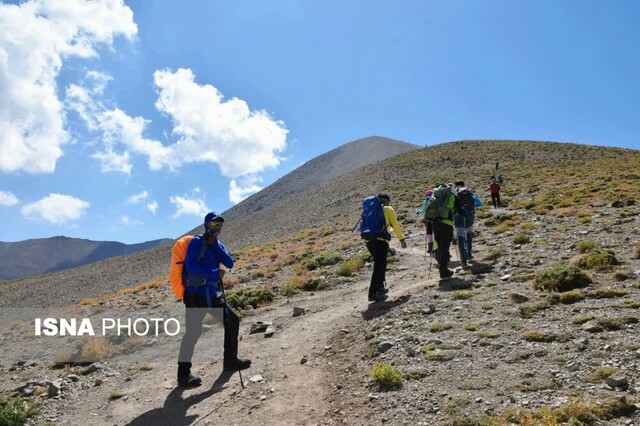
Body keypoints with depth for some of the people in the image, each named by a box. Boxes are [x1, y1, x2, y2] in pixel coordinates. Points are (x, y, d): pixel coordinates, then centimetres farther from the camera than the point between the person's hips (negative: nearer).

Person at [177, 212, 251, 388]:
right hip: (196, 295, -8)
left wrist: (215, 245, -9)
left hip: (213, 294, 8)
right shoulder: (197, 242, -8)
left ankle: (230, 360, 24)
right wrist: (213, 273, -25)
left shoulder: (218, 245, 13)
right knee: (193, 332, -9)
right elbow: (191, 266, -20)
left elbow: (230, 263, -1)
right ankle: (183, 374, 1)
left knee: (232, 321, 12)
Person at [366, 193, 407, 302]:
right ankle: (373, 293, -11)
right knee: (378, 267, -6)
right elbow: (395, 225, 1)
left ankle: (380, 288, 28)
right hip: (381, 241, -6)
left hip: (369, 241, 6)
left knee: (381, 264, 22)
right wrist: (402, 239, 4)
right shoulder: (388, 209, 9)